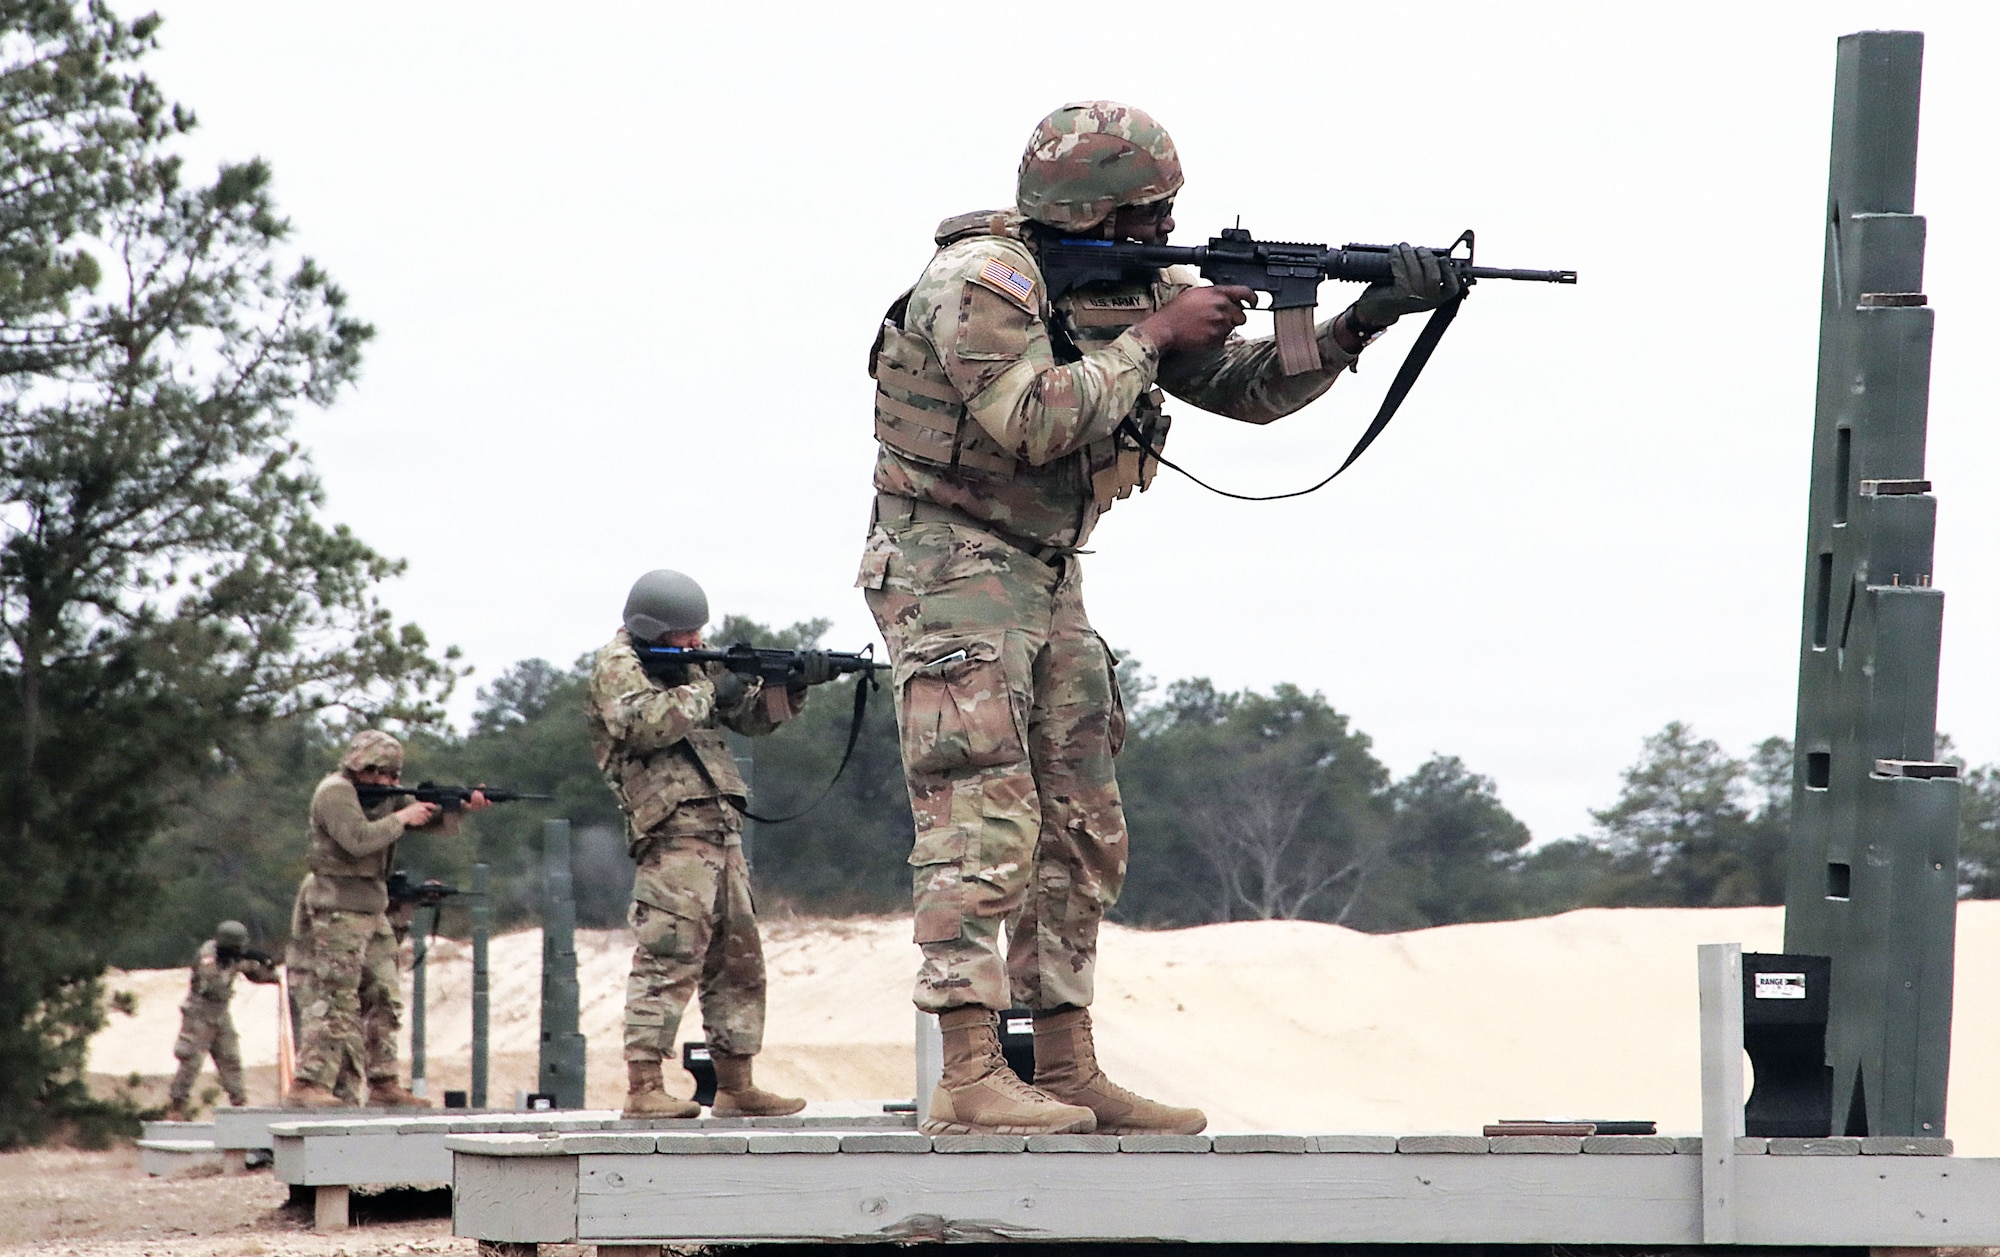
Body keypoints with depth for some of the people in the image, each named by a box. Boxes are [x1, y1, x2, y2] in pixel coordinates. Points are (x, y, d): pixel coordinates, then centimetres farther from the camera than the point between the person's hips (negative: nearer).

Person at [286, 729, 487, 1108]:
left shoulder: (379, 797, 16)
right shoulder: (335, 793, -10)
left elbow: (435, 819, 18)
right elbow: (359, 839, -25)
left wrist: (463, 807, -1)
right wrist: (402, 817, -15)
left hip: (371, 913, 10)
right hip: (338, 909, -10)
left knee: (383, 999, 9)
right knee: (335, 999, -13)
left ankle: (383, 1084, 14)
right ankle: (307, 1085, -16)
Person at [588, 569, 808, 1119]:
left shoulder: (693, 665, 22)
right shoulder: (618, 666, -3)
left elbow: (752, 716, 23)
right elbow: (641, 723, -22)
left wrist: (789, 689, 4)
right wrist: (707, 694, -15)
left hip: (719, 833, 9)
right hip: (675, 832, -9)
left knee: (738, 962, 11)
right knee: (667, 958, -15)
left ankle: (735, 1087, 16)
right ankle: (643, 1088, -18)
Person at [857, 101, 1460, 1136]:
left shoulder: (1134, 290, 8)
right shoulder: (982, 281, -18)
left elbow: (1250, 387, 10)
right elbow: (1034, 421, -28)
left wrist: (1364, 322, -4)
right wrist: (1154, 337, -20)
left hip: (1046, 580, 9)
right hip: (952, 568, -9)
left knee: (1082, 837, 8)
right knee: (984, 825, -16)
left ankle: (1070, 1076, 12)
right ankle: (969, 1080, -19)